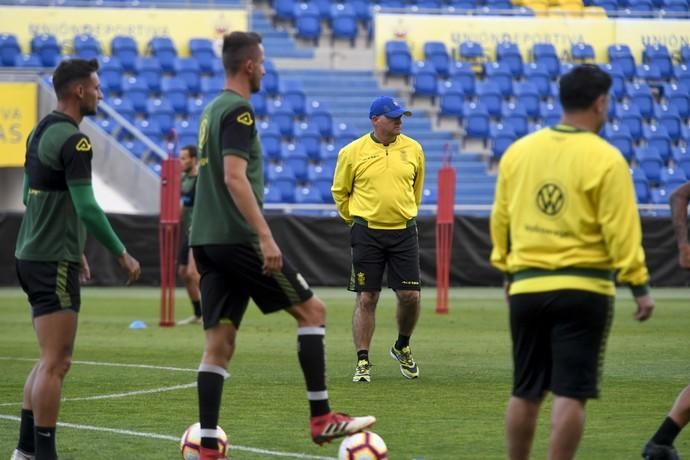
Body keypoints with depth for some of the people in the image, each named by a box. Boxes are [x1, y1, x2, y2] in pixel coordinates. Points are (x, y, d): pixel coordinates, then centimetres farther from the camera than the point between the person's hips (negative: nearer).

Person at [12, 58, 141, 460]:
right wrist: (122, 255, -12)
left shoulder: (42, 132, 14)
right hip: (54, 262, -10)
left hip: (33, 256, 10)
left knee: (53, 360, 16)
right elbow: (86, 208, -21)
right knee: (55, 363, -7)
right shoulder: (73, 140, -16)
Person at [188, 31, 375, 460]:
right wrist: (266, 237, -24)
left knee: (219, 343, 5)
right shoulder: (238, 111, -11)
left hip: (207, 241, 9)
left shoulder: (212, 111, 18)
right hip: (238, 239, -9)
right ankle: (322, 419, 2)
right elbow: (235, 177, -21)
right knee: (312, 310, 2)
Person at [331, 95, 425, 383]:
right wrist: (356, 220, 10)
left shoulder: (413, 149, 5)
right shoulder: (352, 152, -3)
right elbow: (339, 192, 9)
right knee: (366, 298, -1)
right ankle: (363, 362, 5)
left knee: (410, 295, -2)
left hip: (403, 232, 2)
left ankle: (402, 347, 24)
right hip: (367, 234, -2)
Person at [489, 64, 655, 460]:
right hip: (582, 289, -5)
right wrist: (640, 286, -5)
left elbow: (500, 219, 11)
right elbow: (621, 229, -12)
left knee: (525, 393, 14)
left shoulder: (518, 152, 6)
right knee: (571, 393, -2)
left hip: (526, 288, 5)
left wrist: (508, 271, 23)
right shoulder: (605, 159, -10)